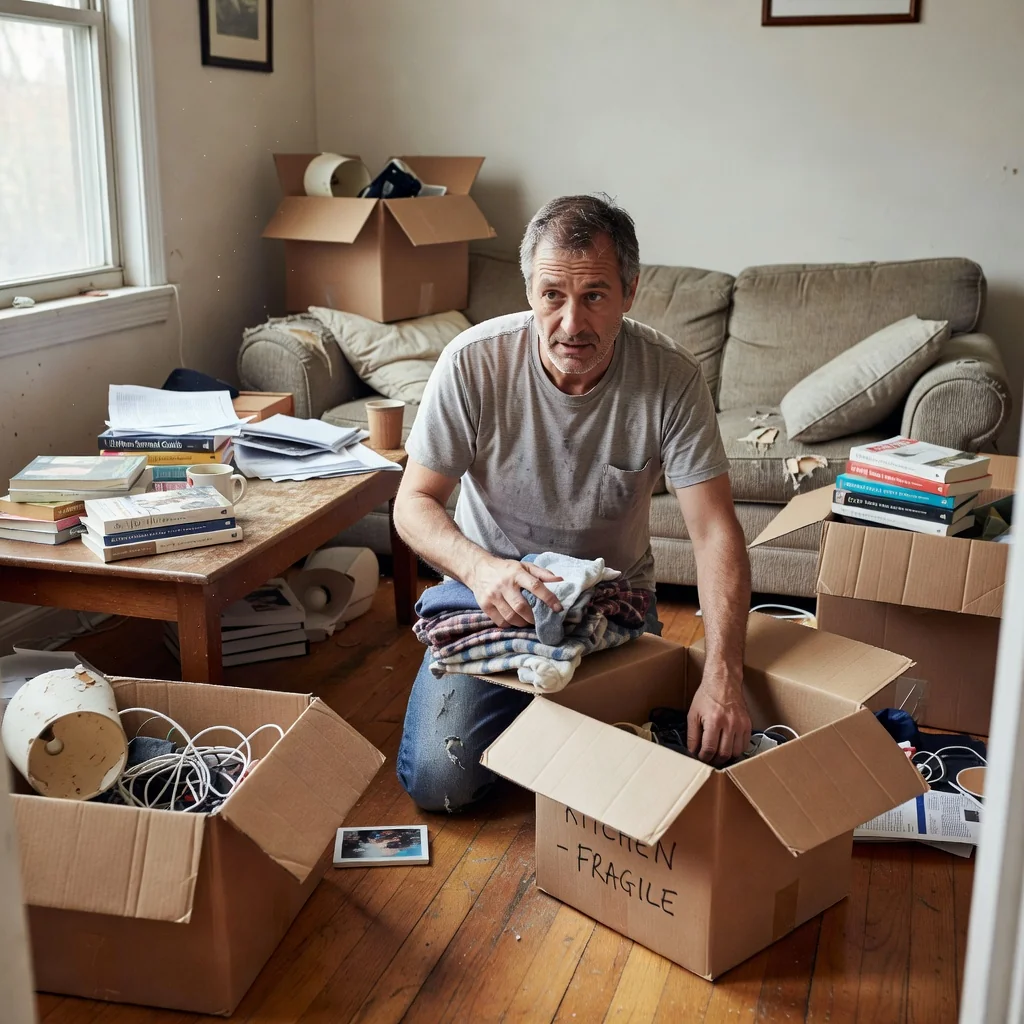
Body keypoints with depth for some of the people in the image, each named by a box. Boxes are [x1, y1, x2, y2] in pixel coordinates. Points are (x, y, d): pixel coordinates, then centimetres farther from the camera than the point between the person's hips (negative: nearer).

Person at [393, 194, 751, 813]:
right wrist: (479, 566, -36)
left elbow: (715, 531, -21)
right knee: (437, 781, -12)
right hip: (492, 595, 0)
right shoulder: (474, 362, -20)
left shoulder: (672, 377, -19)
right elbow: (414, 503, -14)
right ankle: (522, 711, 20)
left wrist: (723, 676, -34)